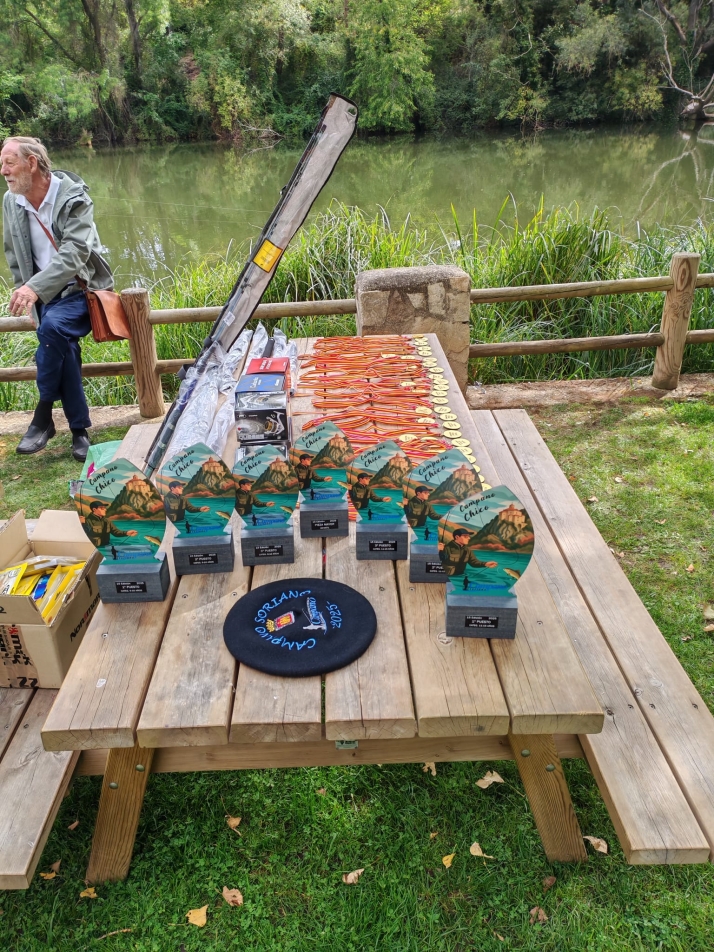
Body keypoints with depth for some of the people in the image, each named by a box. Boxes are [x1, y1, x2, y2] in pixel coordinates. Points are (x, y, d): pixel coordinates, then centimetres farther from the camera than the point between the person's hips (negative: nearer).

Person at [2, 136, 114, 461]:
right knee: (63, 349, -9)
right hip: (42, 295, 5)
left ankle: (43, 416, -20)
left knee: (52, 326, -32)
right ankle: (79, 429, 3)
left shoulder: (73, 197, -15)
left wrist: (35, 288, -38)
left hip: (79, 289, -5)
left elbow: (74, 253, -28)